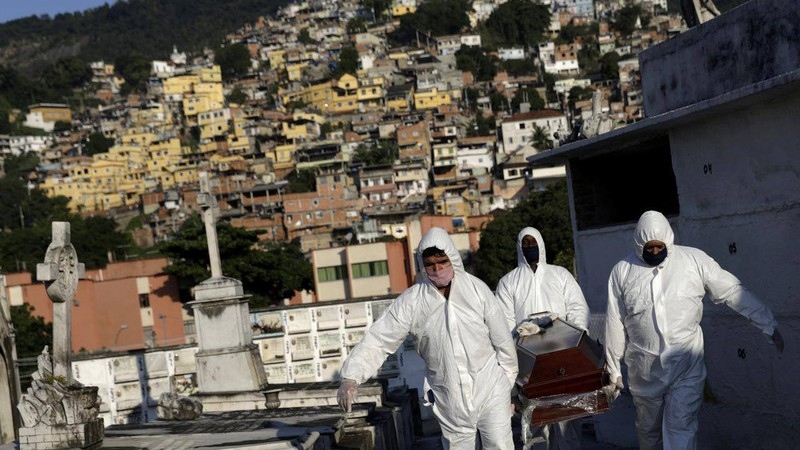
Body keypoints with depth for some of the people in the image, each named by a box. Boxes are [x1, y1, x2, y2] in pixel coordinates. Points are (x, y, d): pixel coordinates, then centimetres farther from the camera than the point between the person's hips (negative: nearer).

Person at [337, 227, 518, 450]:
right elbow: (378, 340, -12)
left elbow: (502, 338, -1)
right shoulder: (410, 301, -10)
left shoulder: (476, 289, -10)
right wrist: (351, 376, -25)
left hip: (490, 389, -1)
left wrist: (508, 379, 6)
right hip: (449, 399, 1)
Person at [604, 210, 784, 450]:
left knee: (682, 429, -8)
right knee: (648, 429, 14)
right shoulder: (622, 271, -1)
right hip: (644, 368, 2)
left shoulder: (694, 260, -4)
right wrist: (613, 367, 8)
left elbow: (733, 292, 0)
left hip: (687, 366, -2)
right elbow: (615, 322, 4)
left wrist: (768, 325, 0)